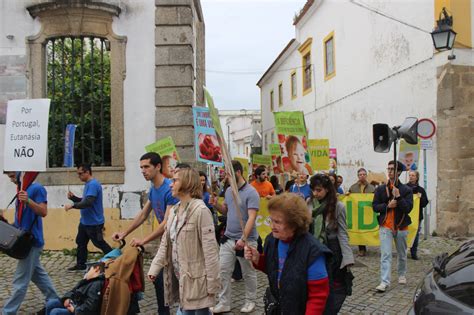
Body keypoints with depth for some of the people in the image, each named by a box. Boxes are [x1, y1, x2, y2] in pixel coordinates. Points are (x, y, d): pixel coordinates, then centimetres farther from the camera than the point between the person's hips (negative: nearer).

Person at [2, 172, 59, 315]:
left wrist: (28, 201, -34)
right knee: (38, 274, 16)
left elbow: (43, 212, -21)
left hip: (32, 241, -10)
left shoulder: (37, 189, -14)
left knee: (21, 280, -3)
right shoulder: (22, 190, 13)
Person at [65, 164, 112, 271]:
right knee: (80, 242, 15)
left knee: (100, 244, -1)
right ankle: (80, 264, 26)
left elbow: (88, 202, -30)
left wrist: (72, 205, -25)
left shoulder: (93, 184, -21)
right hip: (85, 221, 10)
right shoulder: (88, 184, 12)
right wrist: (73, 197, 4)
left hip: (94, 223, -10)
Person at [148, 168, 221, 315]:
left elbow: (210, 248, -18)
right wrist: (155, 268, 6)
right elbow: (165, 242, 12)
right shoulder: (174, 210, 8)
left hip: (195, 277, -7)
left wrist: (212, 282, -18)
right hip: (179, 276, 7)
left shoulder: (200, 210, -17)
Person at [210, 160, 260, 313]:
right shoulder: (228, 190, 6)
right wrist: (216, 205, -5)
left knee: (248, 273, 11)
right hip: (228, 238, 7)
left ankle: (250, 301, 29)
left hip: (246, 240, -6)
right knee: (223, 271, 8)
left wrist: (243, 239, -31)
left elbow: (251, 218, -23)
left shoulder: (251, 192, -17)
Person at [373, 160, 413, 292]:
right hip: (385, 226, 0)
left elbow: (408, 208, -11)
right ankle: (384, 282, -9)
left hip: (401, 226, 0)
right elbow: (375, 207, 0)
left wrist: (398, 197, -23)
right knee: (385, 255, -8)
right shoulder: (381, 189, 3)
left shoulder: (406, 190, -1)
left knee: (402, 254, 17)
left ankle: (402, 275, 39)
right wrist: (387, 205, -15)